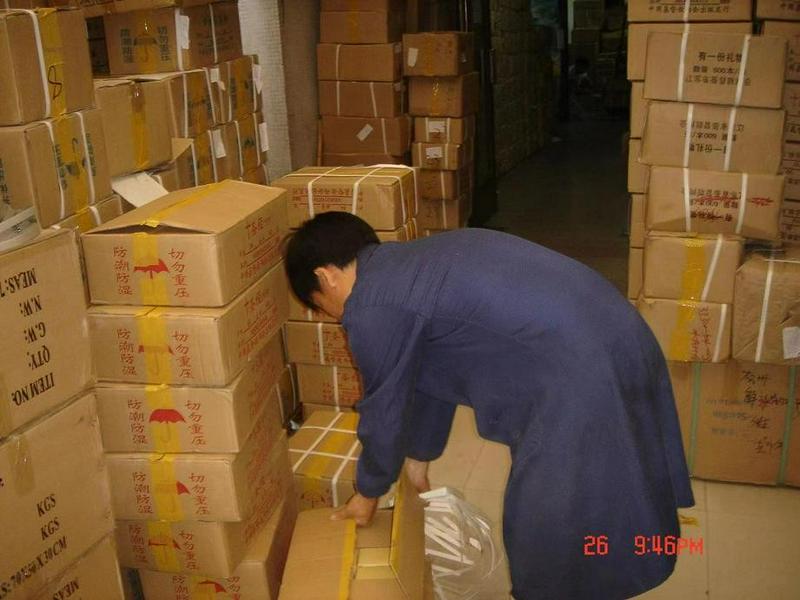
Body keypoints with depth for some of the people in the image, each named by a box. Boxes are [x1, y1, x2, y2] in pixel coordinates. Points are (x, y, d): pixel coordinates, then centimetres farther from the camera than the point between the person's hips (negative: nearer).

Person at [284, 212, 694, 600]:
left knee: (545, 529, 10)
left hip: (582, 374, -10)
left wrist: (369, 491, 20)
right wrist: (419, 456, 37)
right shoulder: (415, 263, 19)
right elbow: (431, 376, 28)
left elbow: (385, 407, 2)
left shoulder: (372, 309, -9)